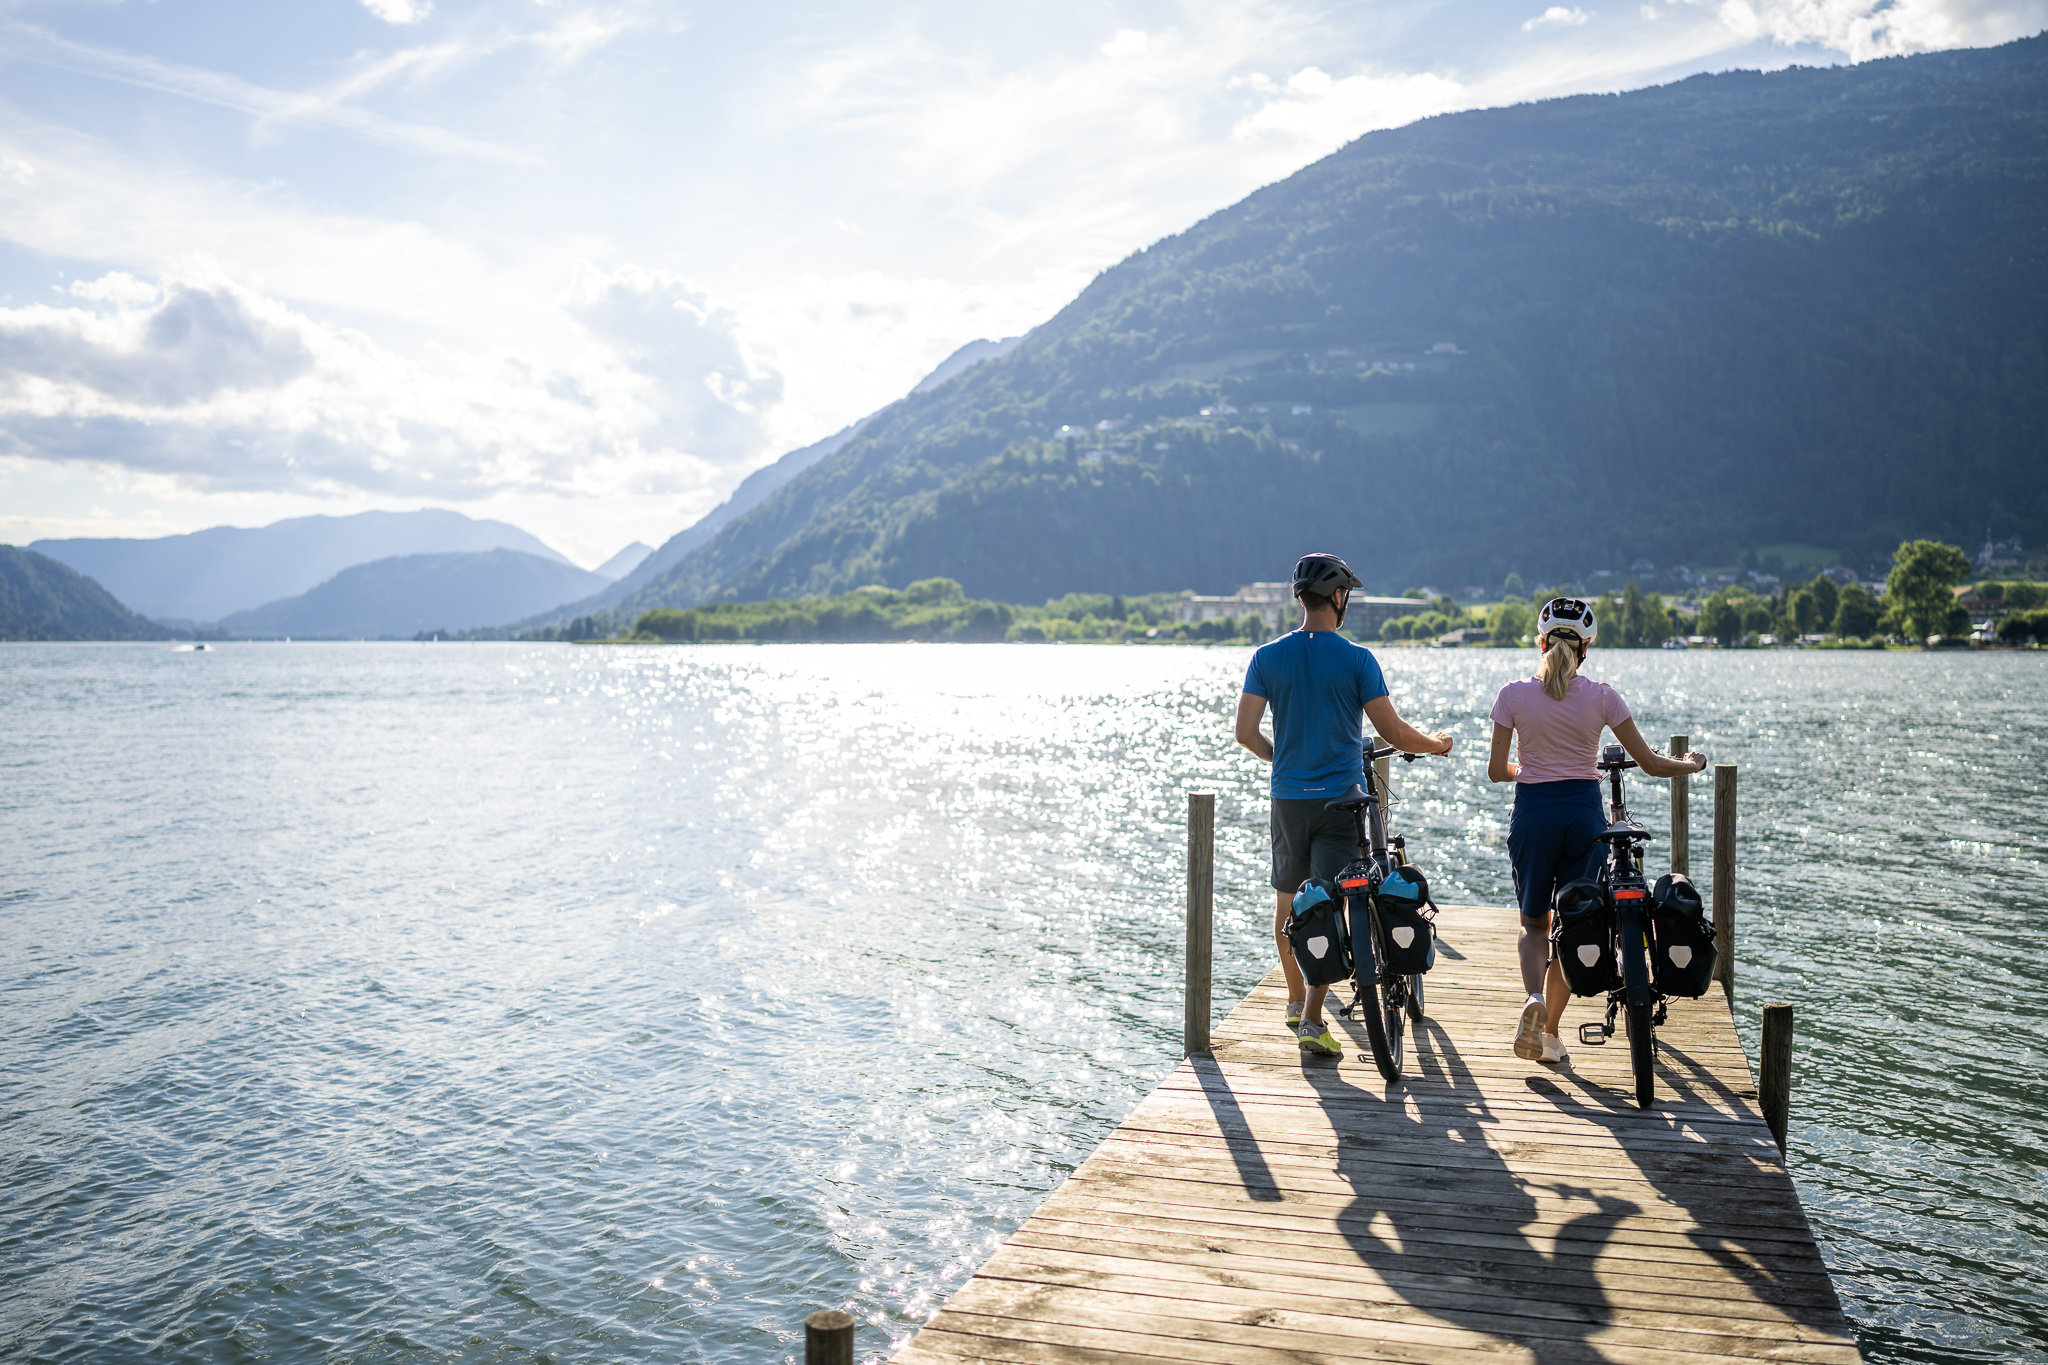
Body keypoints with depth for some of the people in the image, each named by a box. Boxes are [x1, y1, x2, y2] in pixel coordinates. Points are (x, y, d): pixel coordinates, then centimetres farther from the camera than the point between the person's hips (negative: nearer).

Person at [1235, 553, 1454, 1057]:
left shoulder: (1267, 656, 0)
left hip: (1288, 796, 3)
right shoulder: (1357, 659, -8)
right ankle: (1312, 1018, -8)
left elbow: (1245, 732, -2)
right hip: (1342, 797, -3)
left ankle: (1296, 1000, 32)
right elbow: (1392, 731, -8)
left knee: (1287, 901, 18)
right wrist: (1438, 745, 12)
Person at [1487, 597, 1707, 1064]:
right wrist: (1692, 763, 20)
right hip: (1585, 814, 0)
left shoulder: (1514, 695, -4)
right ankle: (1550, 1034, 13)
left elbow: (1496, 771, -2)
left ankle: (1534, 997, -11)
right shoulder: (1602, 697, -4)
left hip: (1533, 813, 0)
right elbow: (1651, 764, 0)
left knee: (1534, 921, 17)